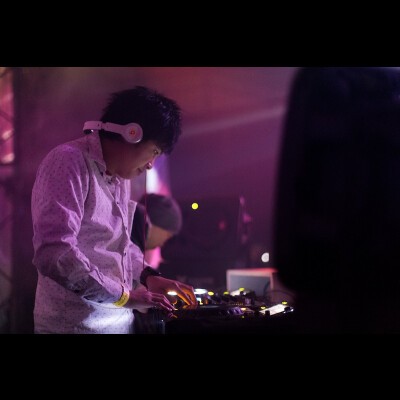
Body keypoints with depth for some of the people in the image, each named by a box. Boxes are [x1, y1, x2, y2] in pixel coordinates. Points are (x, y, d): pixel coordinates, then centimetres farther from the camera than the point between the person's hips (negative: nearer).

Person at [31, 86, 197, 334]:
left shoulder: (121, 176, 13)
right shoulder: (68, 162, -16)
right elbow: (54, 254, -27)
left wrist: (148, 276, 7)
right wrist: (122, 295, -20)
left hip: (121, 320, 9)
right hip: (76, 324, -9)